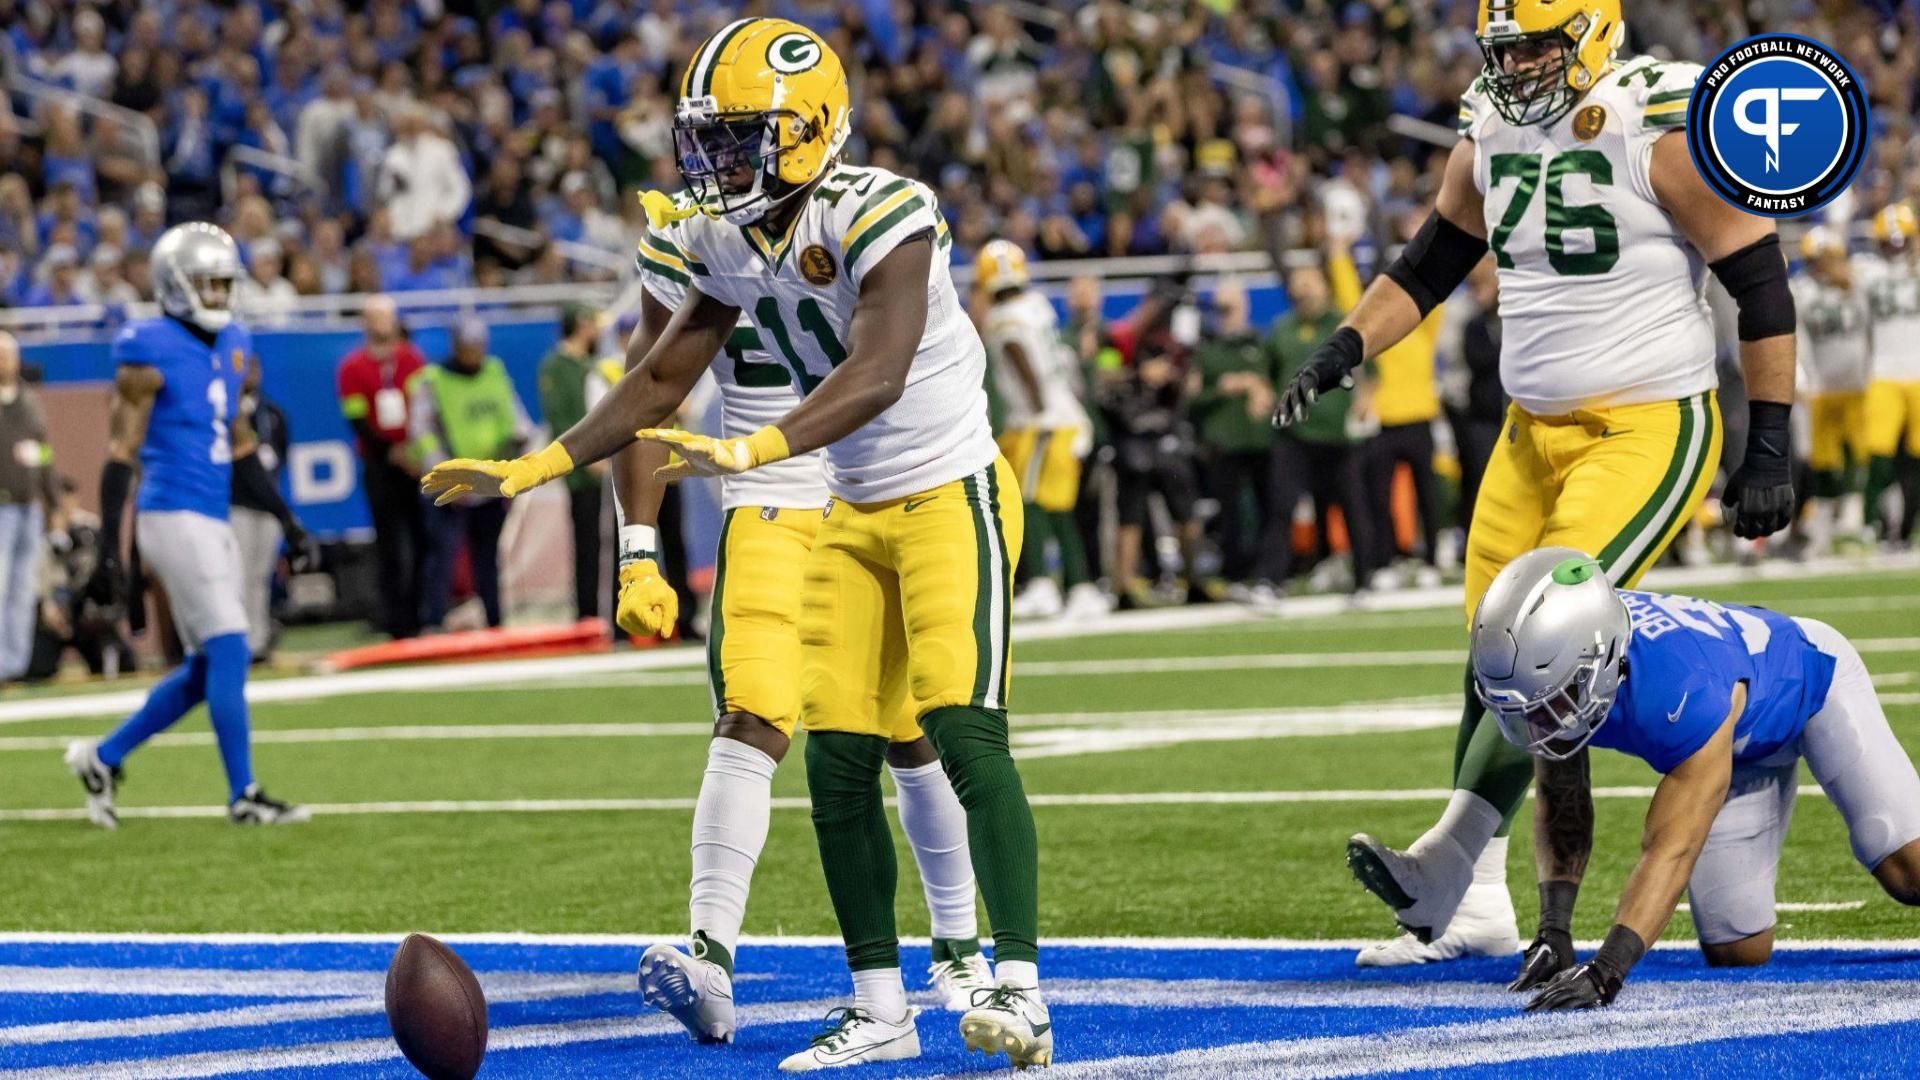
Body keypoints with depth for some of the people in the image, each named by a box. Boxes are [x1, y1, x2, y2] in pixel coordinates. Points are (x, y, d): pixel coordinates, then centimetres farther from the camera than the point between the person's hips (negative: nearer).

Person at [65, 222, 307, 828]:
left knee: (205, 670, 11)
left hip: (213, 522, 9)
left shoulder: (231, 347, 13)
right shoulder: (150, 352, -11)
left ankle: (103, 758, 23)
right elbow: (120, 457, -11)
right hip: (174, 519, -9)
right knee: (229, 652, -11)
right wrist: (109, 554, -14)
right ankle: (243, 796, -5)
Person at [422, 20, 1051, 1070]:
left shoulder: (881, 215, -23)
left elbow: (878, 377, -35)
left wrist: (749, 452, -47)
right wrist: (532, 470, 7)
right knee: (838, 765, 3)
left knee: (964, 736, -19)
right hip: (852, 512, 8)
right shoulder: (725, 242, 1)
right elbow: (661, 381, 12)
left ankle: (1019, 989, -20)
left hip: (950, 492, -7)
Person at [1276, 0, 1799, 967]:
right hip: (1533, 432, 7)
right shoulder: (1491, 136, 6)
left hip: (1647, 432, -7)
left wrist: (1769, 448, -12)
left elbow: (1760, 284, -11)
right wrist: (1342, 352, 5)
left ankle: (1446, 865, -17)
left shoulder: (1667, 132, -14)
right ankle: (1475, 908, 12)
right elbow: (1430, 265, 20)